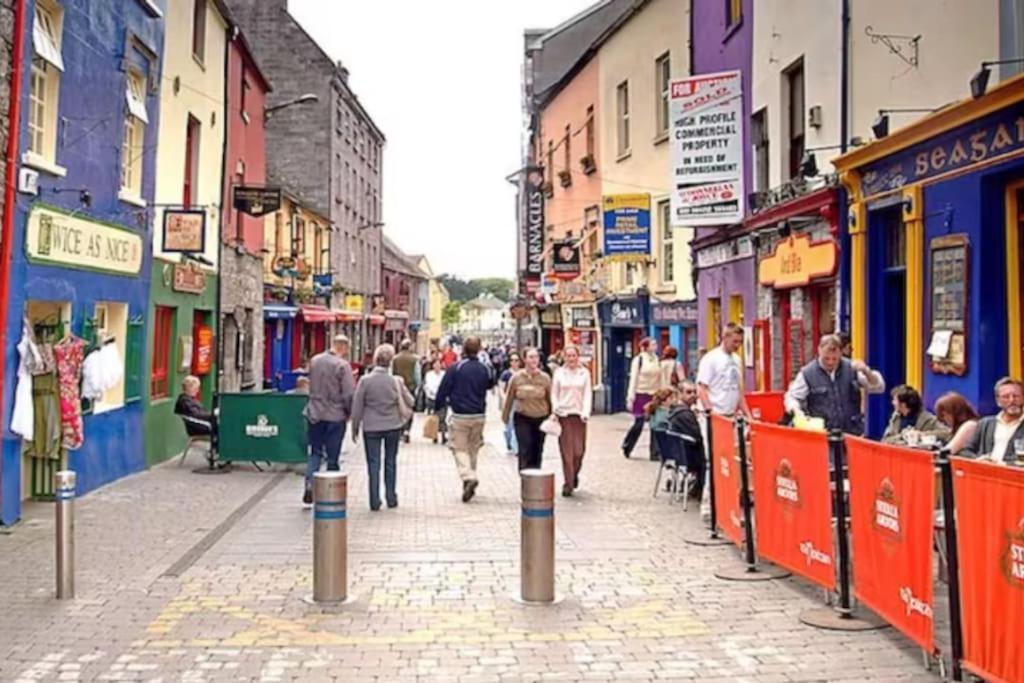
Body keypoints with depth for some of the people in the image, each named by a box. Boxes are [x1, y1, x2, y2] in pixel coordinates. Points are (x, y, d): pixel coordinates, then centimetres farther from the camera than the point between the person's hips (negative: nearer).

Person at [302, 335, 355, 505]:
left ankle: (309, 484, -3)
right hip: (335, 416, -4)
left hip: (314, 414, 4)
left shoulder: (314, 361, 4)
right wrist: (349, 412, 0)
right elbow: (349, 394, -15)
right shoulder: (342, 365, -14)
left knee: (315, 452, 14)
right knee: (333, 456, 6)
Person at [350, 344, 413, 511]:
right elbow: (409, 402, 3)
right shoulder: (396, 381, -8)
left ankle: (375, 501, 5)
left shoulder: (365, 380, -11)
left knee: (373, 464, 5)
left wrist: (355, 428, 5)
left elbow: (357, 407, -6)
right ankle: (391, 498, 20)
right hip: (393, 426, 2)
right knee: (390, 462, 15)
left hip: (371, 428, -1)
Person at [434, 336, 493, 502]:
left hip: (460, 415, -4)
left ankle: (468, 477, -20)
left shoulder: (456, 368, -11)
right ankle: (469, 480, 24)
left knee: (460, 448, 2)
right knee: (473, 449, 17)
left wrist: (438, 407, 4)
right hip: (479, 415, 4)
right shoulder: (483, 369, 1)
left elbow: (443, 389, -9)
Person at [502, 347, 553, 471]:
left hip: (541, 418, 2)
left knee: (538, 450, 8)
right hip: (522, 418, -1)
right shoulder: (516, 377, -5)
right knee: (525, 449, -10)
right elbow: (509, 398, 5)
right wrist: (505, 416, 12)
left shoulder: (545, 378, -4)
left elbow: (550, 399, 4)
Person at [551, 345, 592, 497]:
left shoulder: (584, 373, 6)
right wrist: (555, 407, -11)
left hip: (579, 414, 1)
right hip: (563, 415, -1)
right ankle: (568, 484, 3)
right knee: (566, 451, -3)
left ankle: (574, 474, 29)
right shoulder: (559, 373, 5)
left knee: (579, 450, 1)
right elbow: (554, 393, 7)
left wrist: (586, 412, -10)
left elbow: (588, 394, 3)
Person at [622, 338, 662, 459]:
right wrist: (631, 398, -8)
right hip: (641, 395, -5)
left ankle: (655, 452, 6)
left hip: (654, 395, 5)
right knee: (639, 424, -2)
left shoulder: (657, 360, 9)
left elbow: (660, 379, 14)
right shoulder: (638, 359, -5)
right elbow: (633, 379, -5)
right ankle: (626, 446, 20)